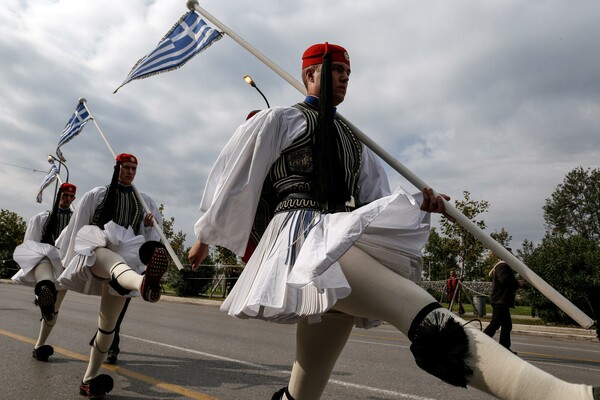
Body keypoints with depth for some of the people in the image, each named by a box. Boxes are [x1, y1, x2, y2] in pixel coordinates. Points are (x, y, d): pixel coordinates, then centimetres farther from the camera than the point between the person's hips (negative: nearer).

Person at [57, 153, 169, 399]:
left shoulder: (144, 201, 16)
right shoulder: (97, 195, 10)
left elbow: (153, 234, 16)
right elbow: (77, 226, 13)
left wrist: (151, 223, -7)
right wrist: (67, 259, 14)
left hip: (126, 254, 4)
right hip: (97, 249, -3)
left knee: (109, 321, 1)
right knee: (115, 262, -42)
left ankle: (89, 380, 14)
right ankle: (144, 284, -79)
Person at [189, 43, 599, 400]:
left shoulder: (352, 140, 30)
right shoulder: (276, 121, 12)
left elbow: (378, 201, 22)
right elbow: (231, 181, 15)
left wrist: (419, 205, 1)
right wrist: (205, 237, 21)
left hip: (345, 235, 8)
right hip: (303, 234, -8)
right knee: (431, 323, -33)